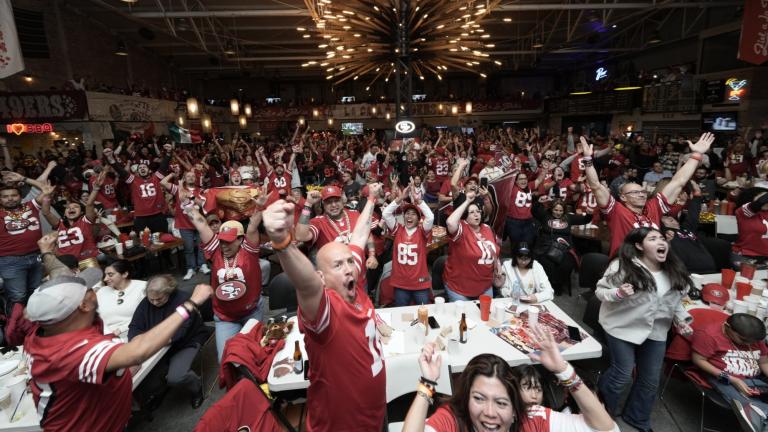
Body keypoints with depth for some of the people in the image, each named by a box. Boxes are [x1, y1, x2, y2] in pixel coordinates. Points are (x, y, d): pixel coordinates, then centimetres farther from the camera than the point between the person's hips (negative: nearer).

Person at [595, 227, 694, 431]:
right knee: (622, 375, 1)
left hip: (656, 331, 6)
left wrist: (681, 318, 0)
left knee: (650, 380, 16)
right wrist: (618, 293, -33)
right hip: (623, 328, -6)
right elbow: (600, 291, -15)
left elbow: (675, 300, 15)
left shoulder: (674, 271, 1)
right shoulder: (622, 267, -19)